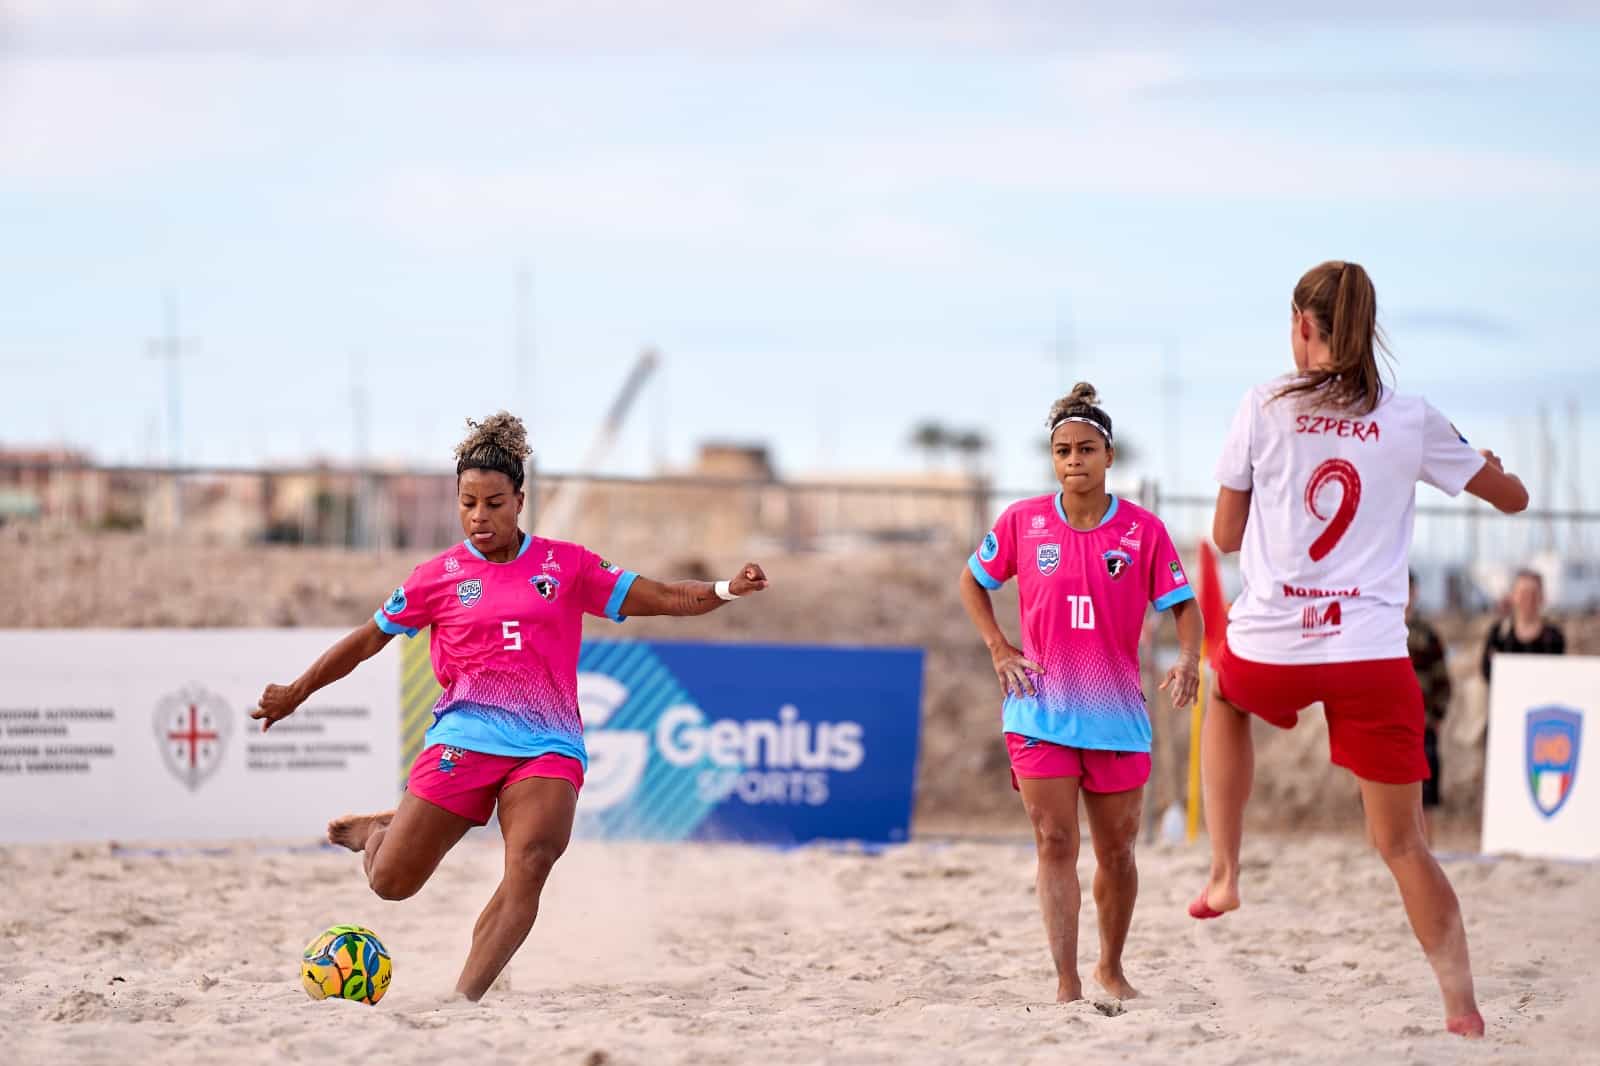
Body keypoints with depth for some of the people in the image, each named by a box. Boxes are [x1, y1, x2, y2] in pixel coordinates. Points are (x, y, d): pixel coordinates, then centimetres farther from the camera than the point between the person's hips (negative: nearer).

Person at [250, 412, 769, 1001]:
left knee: (531, 863, -27)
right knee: (392, 884, -3)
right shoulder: (440, 576, 8)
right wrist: (295, 693, 20)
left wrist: (725, 589, -8)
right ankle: (377, 830, 34)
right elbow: (369, 639, 17)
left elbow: (660, 596, 9)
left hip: (548, 746, 0)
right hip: (464, 739, 0)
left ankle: (464, 999, -29)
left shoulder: (567, 565, 9)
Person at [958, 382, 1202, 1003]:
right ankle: (1066, 983, -11)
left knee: (1116, 852, 10)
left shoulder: (1144, 530, -2)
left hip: (1117, 716, 1)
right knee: (1055, 844, -9)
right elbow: (972, 582, 14)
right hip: (1039, 712, -1)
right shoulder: (1023, 522, 0)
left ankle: (1111, 969, 31)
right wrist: (998, 649, 2)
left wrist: (1188, 656, -18)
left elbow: (1183, 603, 2)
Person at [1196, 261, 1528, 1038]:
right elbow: (1512, 497, 14)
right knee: (1401, 841, 8)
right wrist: (1488, 465, 35)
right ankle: (1461, 1006, -2)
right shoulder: (1411, 421, 2)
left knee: (1225, 697, 36)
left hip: (1270, 649, 0)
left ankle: (1223, 873, 25)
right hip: (1372, 653, 0)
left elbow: (1226, 535, 6)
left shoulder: (1265, 407, -1)